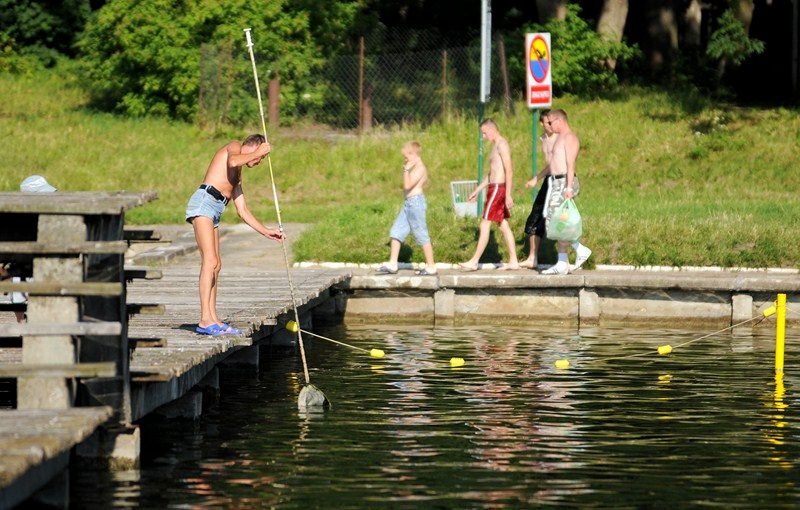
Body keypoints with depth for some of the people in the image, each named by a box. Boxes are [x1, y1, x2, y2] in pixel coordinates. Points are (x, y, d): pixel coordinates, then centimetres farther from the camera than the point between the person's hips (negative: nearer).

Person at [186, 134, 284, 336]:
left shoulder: (237, 177, 31)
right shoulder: (234, 147, 8)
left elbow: (242, 211, 30)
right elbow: (233, 161, -18)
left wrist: (265, 231, 25)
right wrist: (259, 152, -4)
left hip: (214, 212, 10)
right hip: (204, 202, -10)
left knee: (216, 265, 8)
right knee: (210, 261, -16)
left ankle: (213, 319, 10)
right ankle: (205, 320, -22)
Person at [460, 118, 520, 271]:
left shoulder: (501, 145, -13)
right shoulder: (496, 146, 18)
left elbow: (509, 171, -20)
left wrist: (508, 195, -25)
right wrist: (477, 191, 26)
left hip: (498, 189, -10)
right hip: (495, 188, 10)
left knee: (485, 225, -7)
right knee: (503, 225, 9)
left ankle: (474, 262, -6)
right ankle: (513, 261, 9)